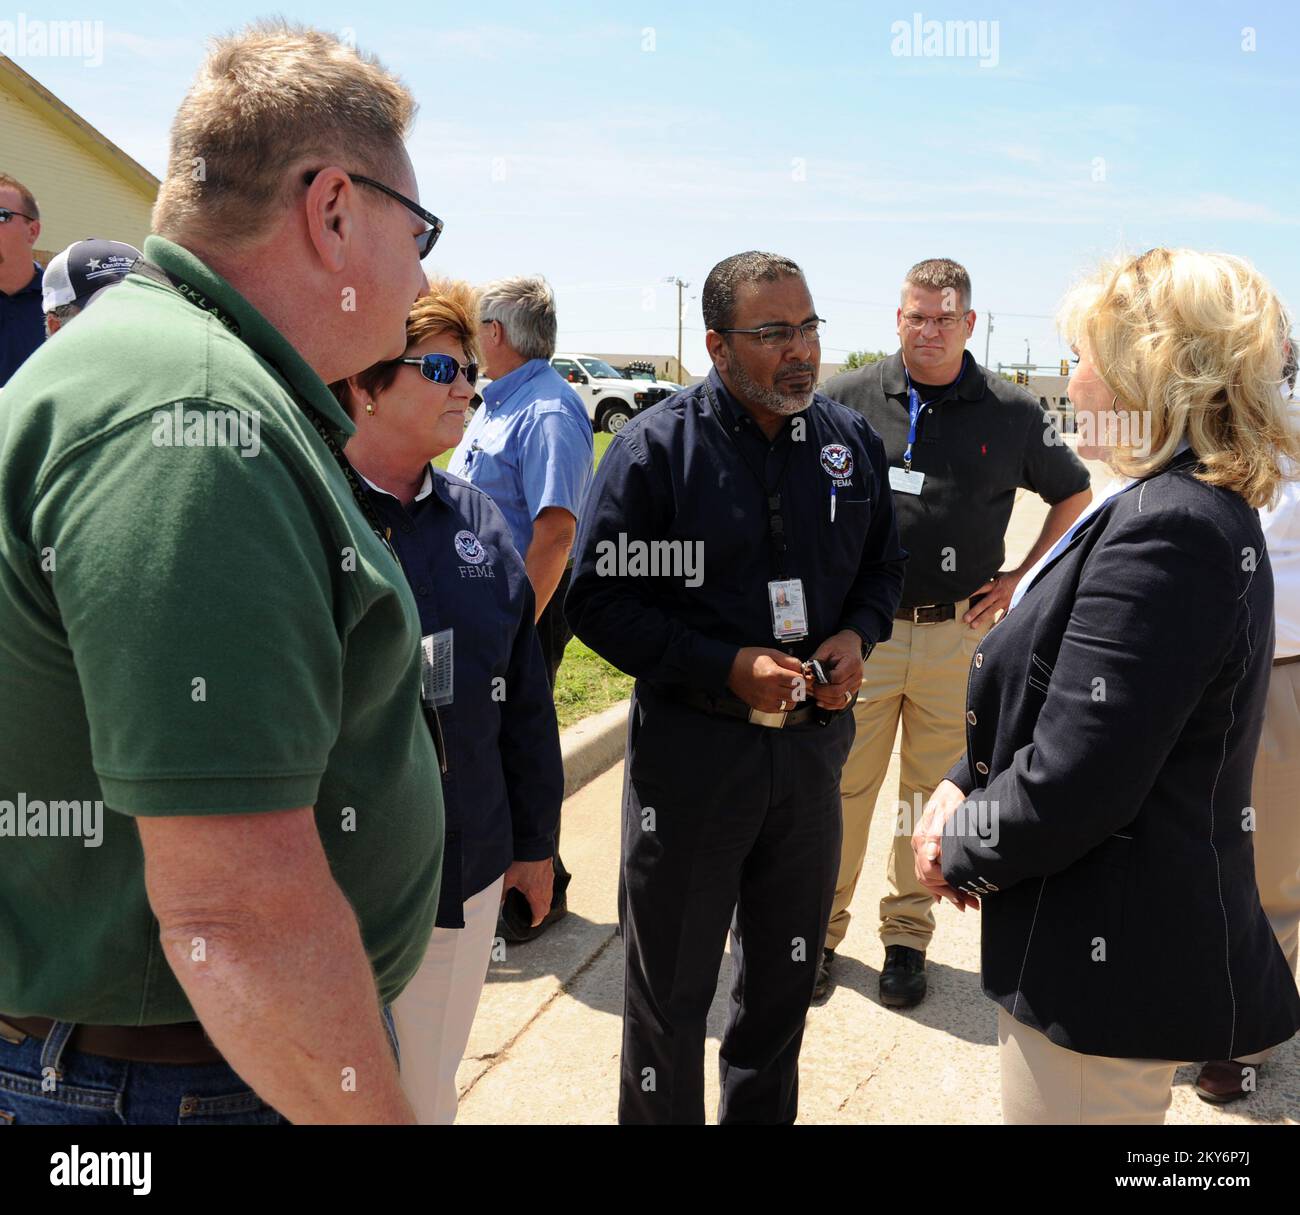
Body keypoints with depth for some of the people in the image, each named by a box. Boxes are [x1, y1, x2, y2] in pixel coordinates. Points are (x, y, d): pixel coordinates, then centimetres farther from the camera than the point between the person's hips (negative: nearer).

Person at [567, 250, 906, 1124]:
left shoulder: (852, 439, 3)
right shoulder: (657, 446, -11)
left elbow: (883, 565, 15)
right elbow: (600, 601, -12)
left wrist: (857, 636, -6)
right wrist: (728, 667, -20)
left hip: (812, 741, 5)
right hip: (691, 748, -4)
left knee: (786, 976, 21)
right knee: (671, 991, 10)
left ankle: (762, 1113, 43)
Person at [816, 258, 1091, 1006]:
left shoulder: (1010, 412, 2)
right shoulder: (849, 399, 0)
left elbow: (1075, 495, 16)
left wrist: (1022, 578, 7)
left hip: (958, 633, 1)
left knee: (935, 792, 10)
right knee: (841, 789, 3)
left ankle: (907, 937, 25)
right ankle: (822, 929, 20)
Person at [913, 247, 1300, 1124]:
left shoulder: (1164, 533, -26)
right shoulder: (1206, 509, 8)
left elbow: (1073, 783, -27)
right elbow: (1063, 699, 13)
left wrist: (958, 848, -10)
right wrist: (966, 784, 1)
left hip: (1108, 963, -10)